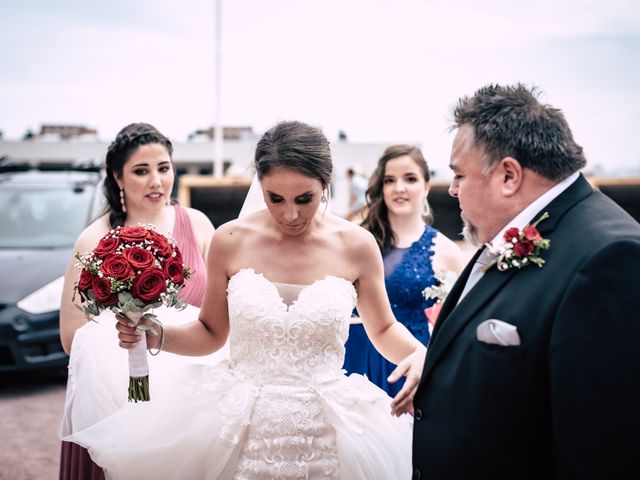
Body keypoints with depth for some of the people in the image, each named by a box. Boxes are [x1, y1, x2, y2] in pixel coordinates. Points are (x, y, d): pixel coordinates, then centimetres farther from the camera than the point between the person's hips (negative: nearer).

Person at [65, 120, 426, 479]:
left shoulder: (356, 245, -6)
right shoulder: (231, 241, -4)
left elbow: (385, 329, 7)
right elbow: (211, 333, 7)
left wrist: (419, 354, -13)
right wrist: (155, 336, -11)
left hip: (325, 433, 0)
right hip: (239, 428, 1)